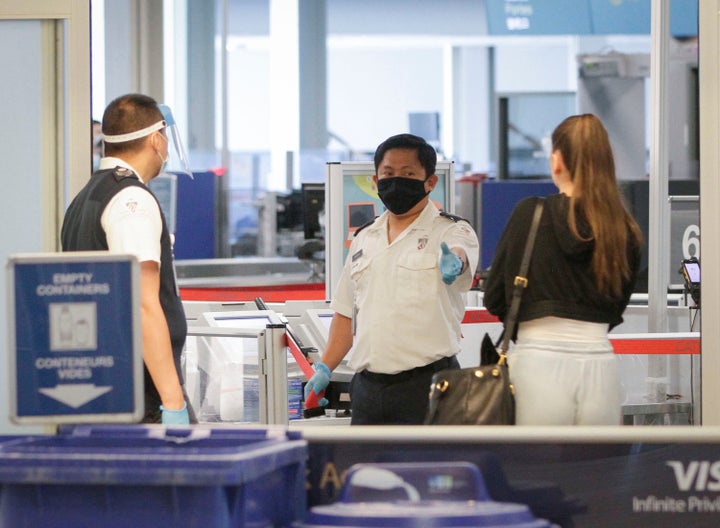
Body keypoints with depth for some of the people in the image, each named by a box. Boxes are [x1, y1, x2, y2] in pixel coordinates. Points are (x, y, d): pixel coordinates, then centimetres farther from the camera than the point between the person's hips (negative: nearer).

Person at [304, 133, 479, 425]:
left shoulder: (451, 231, 0)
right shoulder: (363, 239, 18)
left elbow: (461, 253, -24)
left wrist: (453, 263, -48)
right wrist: (324, 368, 12)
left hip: (426, 386, -6)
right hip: (367, 387, 6)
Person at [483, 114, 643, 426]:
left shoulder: (530, 214, -3)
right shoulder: (623, 230, 4)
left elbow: (494, 298, 2)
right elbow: (615, 311, 12)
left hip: (539, 364, -3)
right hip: (600, 366, 3)